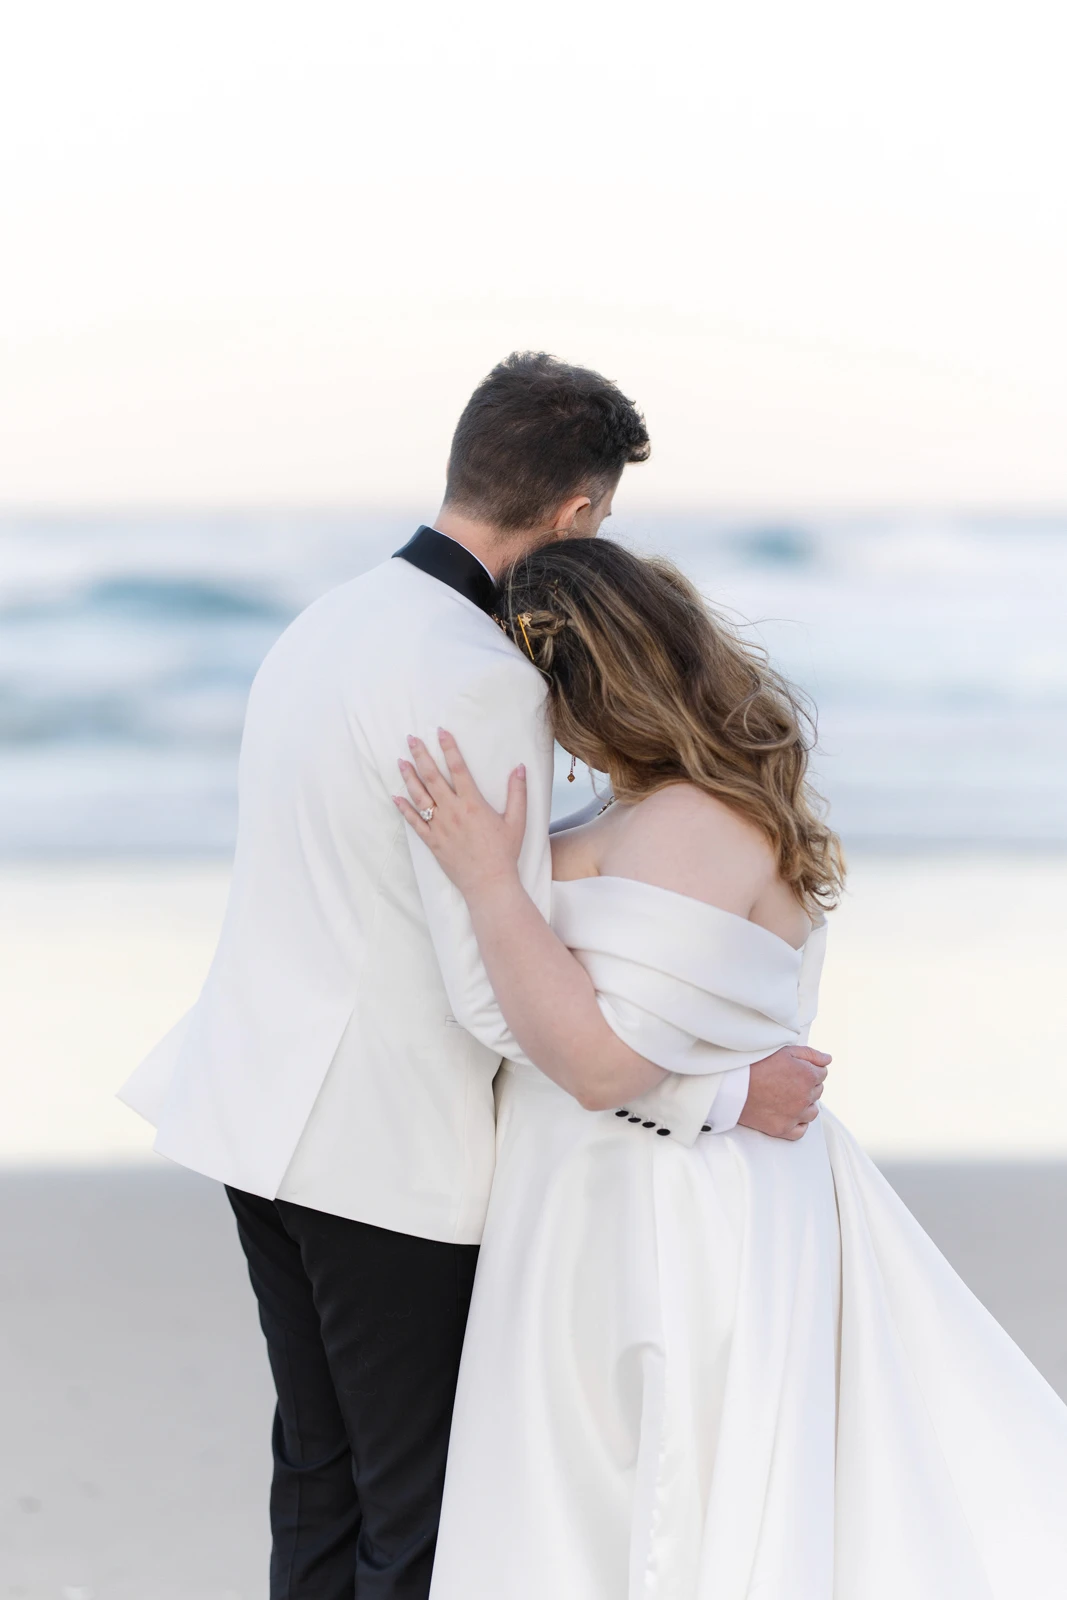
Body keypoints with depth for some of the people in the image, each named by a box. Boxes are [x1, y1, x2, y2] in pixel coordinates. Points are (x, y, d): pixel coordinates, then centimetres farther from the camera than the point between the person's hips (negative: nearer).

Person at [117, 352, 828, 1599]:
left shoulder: (327, 627, 9)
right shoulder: (480, 680, -20)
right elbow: (502, 990, -22)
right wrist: (726, 1092, -15)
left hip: (269, 1114, 9)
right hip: (395, 1154, -9)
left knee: (323, 1477, 17)